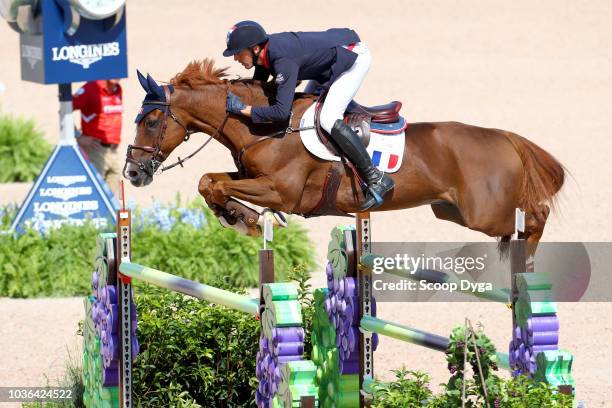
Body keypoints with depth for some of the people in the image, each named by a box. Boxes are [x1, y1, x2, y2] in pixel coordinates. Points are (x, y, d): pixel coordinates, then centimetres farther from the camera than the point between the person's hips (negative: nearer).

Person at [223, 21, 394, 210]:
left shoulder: (283, 60, -33)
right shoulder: (265, 52, -5)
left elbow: (282, 112, -38)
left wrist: (243, 109, -34)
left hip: (355, 57, -10)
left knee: (328, 120, -21)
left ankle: (376, 179, -18)